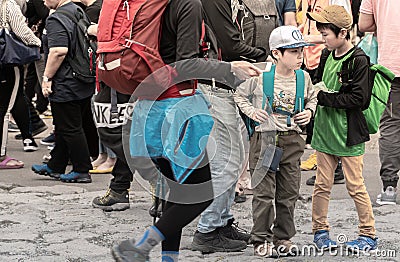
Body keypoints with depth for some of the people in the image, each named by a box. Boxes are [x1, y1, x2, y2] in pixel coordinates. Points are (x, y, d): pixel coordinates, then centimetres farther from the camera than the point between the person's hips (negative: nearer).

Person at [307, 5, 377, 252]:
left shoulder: (359, 60, -13)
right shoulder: (329, 57, 9)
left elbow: (358, 98, -19)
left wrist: (325, 97, -17)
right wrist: (317, 93, 4)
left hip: (349, 135, -6)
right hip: (326, 131, 6)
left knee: (355, 185, 0)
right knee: (322, 184, 9)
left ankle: (369, 234, 10)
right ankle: (320, 230, 20)